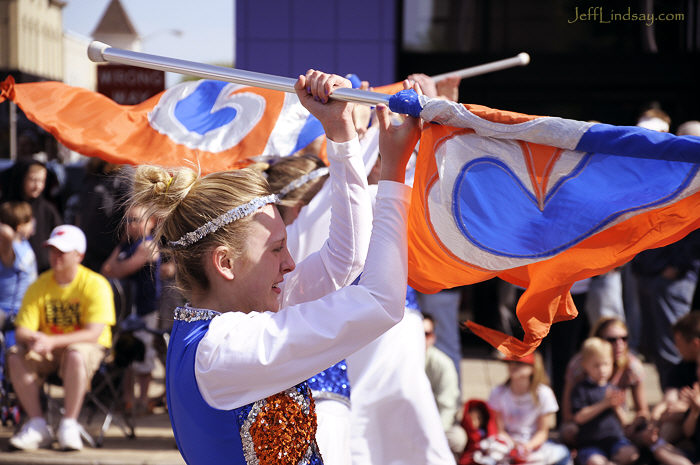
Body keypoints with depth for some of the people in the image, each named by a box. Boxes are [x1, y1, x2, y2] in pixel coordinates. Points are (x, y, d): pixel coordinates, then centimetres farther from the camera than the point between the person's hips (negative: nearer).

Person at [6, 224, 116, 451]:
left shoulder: (96, 285, -12)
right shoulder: (39, 286, 1)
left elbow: (93, 333, -21)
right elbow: (22, 331, -4)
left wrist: (53, 341, -33)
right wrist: (34, 338, -31)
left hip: (90, 348, -4)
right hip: (49, 354, 4)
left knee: (75, 355, -39)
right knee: (16, 357, -25)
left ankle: (69, 425, -30)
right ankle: (37, 424, -22)